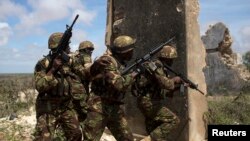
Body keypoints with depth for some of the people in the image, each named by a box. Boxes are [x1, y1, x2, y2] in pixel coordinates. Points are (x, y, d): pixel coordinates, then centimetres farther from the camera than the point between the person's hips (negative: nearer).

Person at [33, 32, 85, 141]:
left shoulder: (70, 62, 2)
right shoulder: (43, 64, -13)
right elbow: (39, 86, -23)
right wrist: (53, 69, -30)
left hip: (66, 107, 5)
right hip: (48, 109, -5)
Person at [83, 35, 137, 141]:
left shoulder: (119, 62, 10)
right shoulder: (107, 61, -17)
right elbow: (118, 85, -27)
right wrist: (133, 74, -12)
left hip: (115, 108, 8)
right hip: (99, 108, -8)